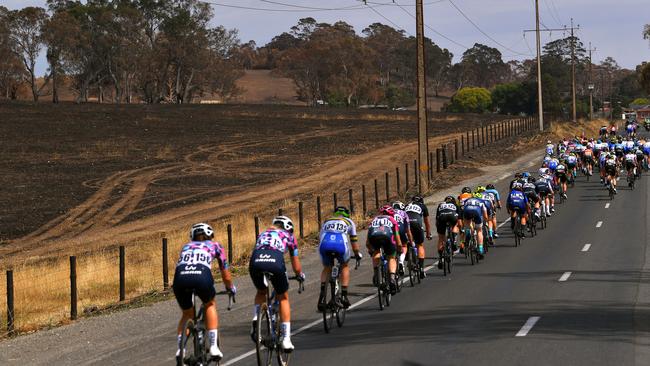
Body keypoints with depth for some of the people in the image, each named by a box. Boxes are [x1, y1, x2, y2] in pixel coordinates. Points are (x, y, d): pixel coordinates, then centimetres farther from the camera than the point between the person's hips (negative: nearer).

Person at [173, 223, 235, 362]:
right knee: (210, 305, 28)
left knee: (187, 314, 27)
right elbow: (226, 275, 38)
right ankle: (213, 347, 16)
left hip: (180, 277, 2)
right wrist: (231, 288, 57)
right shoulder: (215, 246, 31)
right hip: (201, 276, -2)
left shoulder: (186, 247, 36)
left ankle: (180, 349, 9)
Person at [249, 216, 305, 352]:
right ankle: (285, 338, 13)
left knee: (261, 292, 32)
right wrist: (300, 275, 57)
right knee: (283, 298, 20)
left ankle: (256, 320, 6)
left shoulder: (262, 234, 37)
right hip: (275, 263, -2)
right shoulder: (289, 236, 30)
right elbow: (296, 266, 35)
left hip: (256, 263, 2)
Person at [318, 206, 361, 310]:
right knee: (344, 267, 26)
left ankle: (322, 291, 1)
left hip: (325, 244, 2)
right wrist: (357, 254, 50)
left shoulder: (326, 221, 36)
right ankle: (344, 295, 18)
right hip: (340, 244, -2)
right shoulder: (349, 222, 30)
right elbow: (353, 241, 35)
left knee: (327, 268, 25)